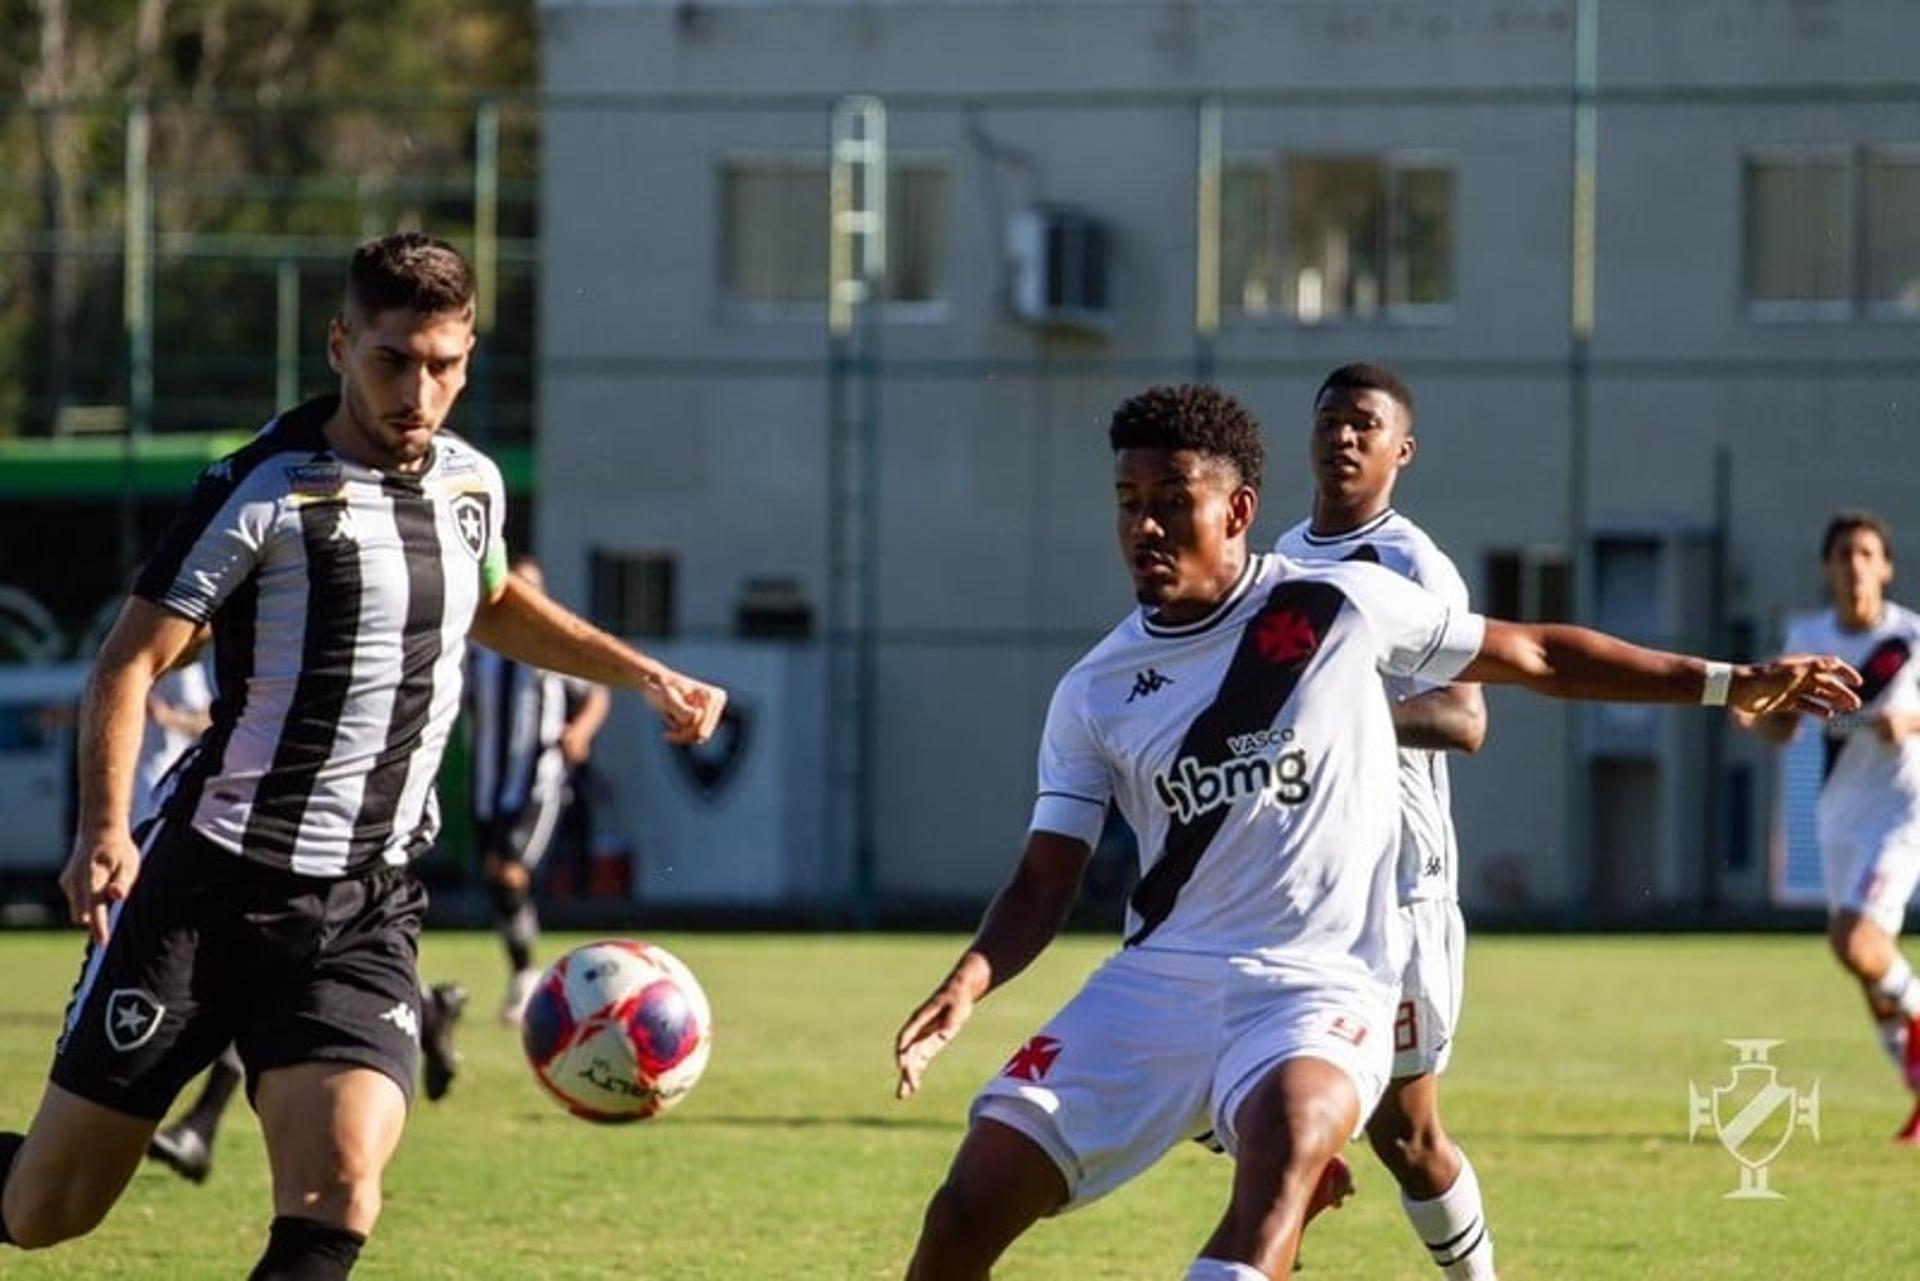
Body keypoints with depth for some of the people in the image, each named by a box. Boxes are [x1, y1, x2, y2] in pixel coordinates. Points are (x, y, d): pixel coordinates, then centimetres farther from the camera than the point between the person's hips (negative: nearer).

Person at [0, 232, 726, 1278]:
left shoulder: (472, 484, 9)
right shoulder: (267, 489, -10)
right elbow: (131, 662, -12)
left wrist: (643, 676, 26)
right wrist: (105, 830, -27)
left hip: (367, 913, 4)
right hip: (208, 887, -4)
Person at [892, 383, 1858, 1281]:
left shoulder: (1340, 606, 0)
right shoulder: (1091, 695, 7)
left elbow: (1533, 657, 10)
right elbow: (1044, 884, 7)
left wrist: (1725, 683, 9)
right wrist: (970, 982, -14)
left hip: (1317, 983, -3)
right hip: (1156, 979, 3)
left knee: (1289, 1128, -38)